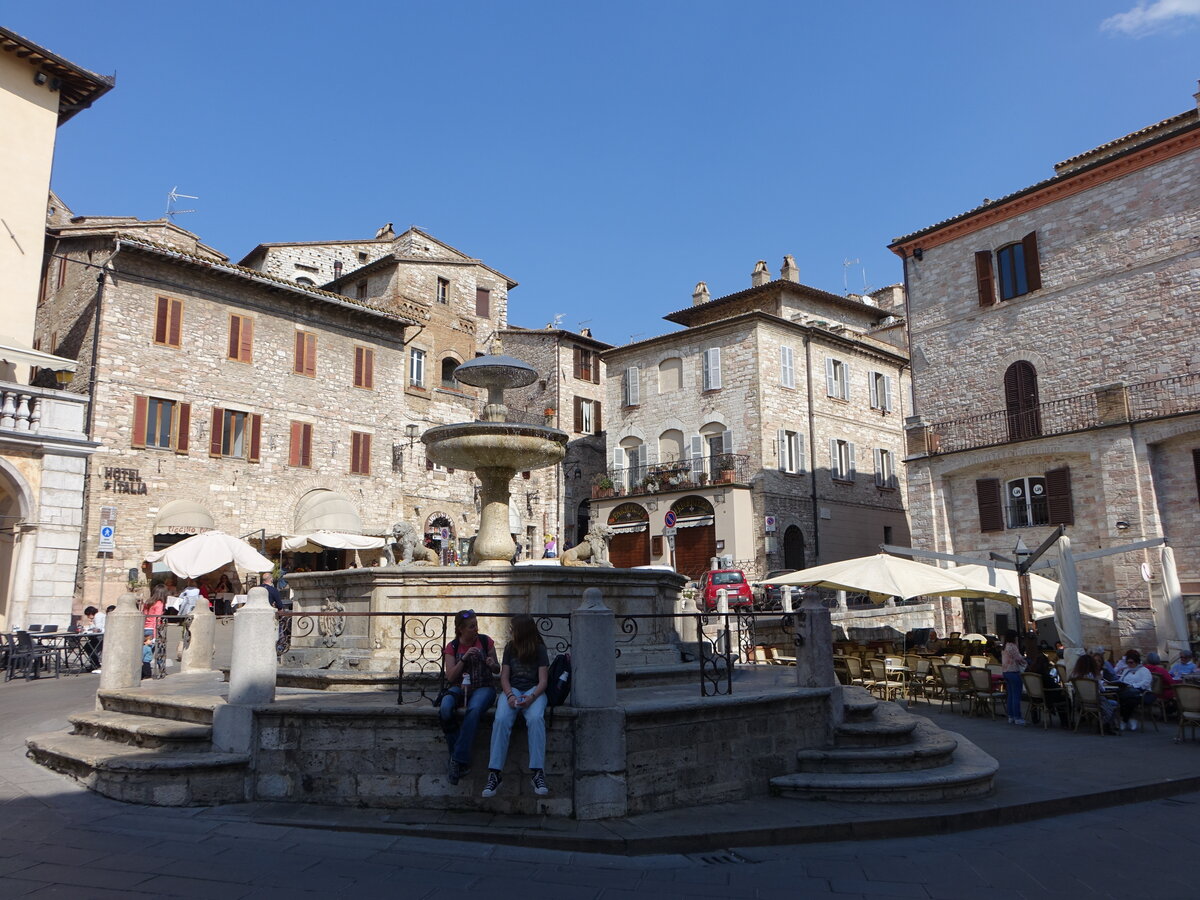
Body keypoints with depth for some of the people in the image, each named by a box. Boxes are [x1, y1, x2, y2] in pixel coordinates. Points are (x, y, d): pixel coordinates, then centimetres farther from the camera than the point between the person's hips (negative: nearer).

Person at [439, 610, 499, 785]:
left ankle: (458, 760, -31)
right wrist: (464, 659, -14)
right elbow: (450, 677, -2)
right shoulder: (452, 647, 6)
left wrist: (493, 665, -12)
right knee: (445, 708, -33)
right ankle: (457, 756, -19)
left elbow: (497, 671, 12)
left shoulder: (486, 642, 4)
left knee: (474, 710, -37)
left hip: (483, 687, -1)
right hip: (460, 687, 1)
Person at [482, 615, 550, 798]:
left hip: (534, 691, -2)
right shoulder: (510, 649, 15)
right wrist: (510, 695, -12)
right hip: (512, 690, 2)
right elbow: (504, 677, 8)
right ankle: (494, 773, -32)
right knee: (501, 720, -30)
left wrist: (532, 697, -22)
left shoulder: (539, 649, 6)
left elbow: (543, 681, -2)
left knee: (536, 718, -35)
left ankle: (537, 772, -36)